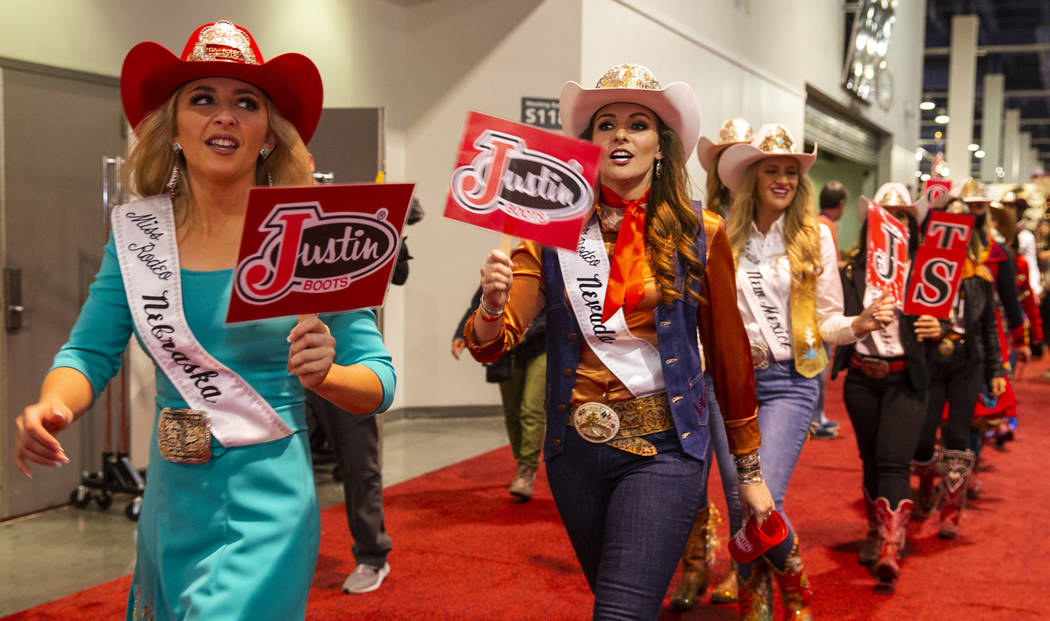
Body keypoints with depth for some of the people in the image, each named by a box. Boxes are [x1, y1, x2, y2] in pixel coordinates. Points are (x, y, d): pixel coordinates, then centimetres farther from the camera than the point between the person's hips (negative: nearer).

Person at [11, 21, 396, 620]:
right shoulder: (136, 231, 1)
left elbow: (380, 378, -8)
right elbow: (90, 352, 2)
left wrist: (324, 374, -29)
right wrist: (52, 407, -19)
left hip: (266, 503, -4)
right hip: (170, 497, 4)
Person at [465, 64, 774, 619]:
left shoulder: (700, 235, -2)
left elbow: (729, 355, 5)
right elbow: (490, 345, -5)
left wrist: (749, 471, 9)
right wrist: (492, 303, -29)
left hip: (662, 449, -3)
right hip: (575, 449, 3)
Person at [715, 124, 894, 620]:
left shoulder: (815, 236, 3)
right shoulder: (727, 236, 6)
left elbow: (826, 320, 5)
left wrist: (859, 324, -14)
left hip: (788, 381, -2)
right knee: (739, 506, 1)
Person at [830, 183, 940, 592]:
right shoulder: (852, 270, 4)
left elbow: (939, 320, 4)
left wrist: (937, 330, -17)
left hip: (905, 379, -2)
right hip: (861, 378, 2)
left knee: (893, 461, -14)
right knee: (870, 460, 14)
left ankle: (890, 551, -19)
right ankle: (875, 533, 31)